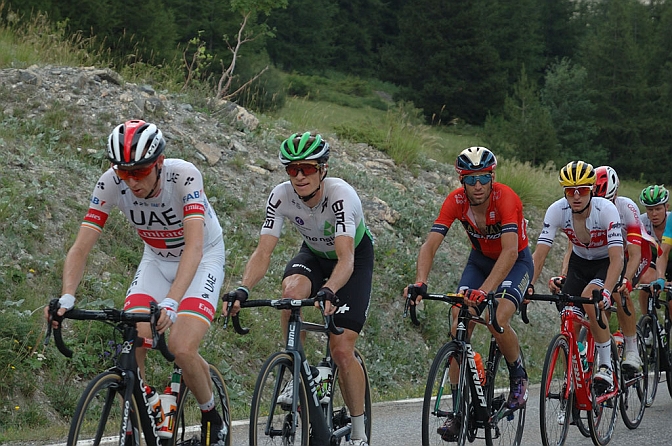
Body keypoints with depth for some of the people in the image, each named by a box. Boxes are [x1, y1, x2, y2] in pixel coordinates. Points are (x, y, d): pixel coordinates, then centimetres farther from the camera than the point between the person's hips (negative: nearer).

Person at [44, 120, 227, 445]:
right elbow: (81, 247, -24)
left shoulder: (184, 175, -33)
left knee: (182, 348, -23)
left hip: (203, 259, -4)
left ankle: (212, 418, 5)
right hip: (157, 260, 4)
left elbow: (194, 247, -43)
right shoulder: (111, 183, -23)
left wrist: (170, 302, -57)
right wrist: (66, 298, -42)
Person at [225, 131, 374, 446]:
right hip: (314, 255, 3)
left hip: (356, 257, -3)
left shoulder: (341, 195, -35)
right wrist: (241, 291, -44)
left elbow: (346, 259, -45)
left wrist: (328, 293, -64)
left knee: (342, 350, -14)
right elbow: (263, 253, -27)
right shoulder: (281, 196, -24)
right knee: (291, 289, -34)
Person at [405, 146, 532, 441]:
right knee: (459, 326, -13)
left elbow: (510, 251, -43)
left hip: (515, 262, -4)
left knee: (498, 321, -28)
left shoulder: (505, 198, -32)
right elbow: (430, 245, -26)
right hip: (480, 259, 4)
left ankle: (519, 375, 3)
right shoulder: (456, 201, -20)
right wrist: (419, 284, -44)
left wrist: (484, 291, -55)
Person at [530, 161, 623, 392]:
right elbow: (539, 254, -26)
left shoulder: (606, 210, -32)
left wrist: (606, 291, -54)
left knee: (589, 297, -31)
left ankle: (606, 366, -18)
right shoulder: (557, 210, -23)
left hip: (606, 262, -4)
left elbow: (617, 258, -39)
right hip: (580, 261, 4)